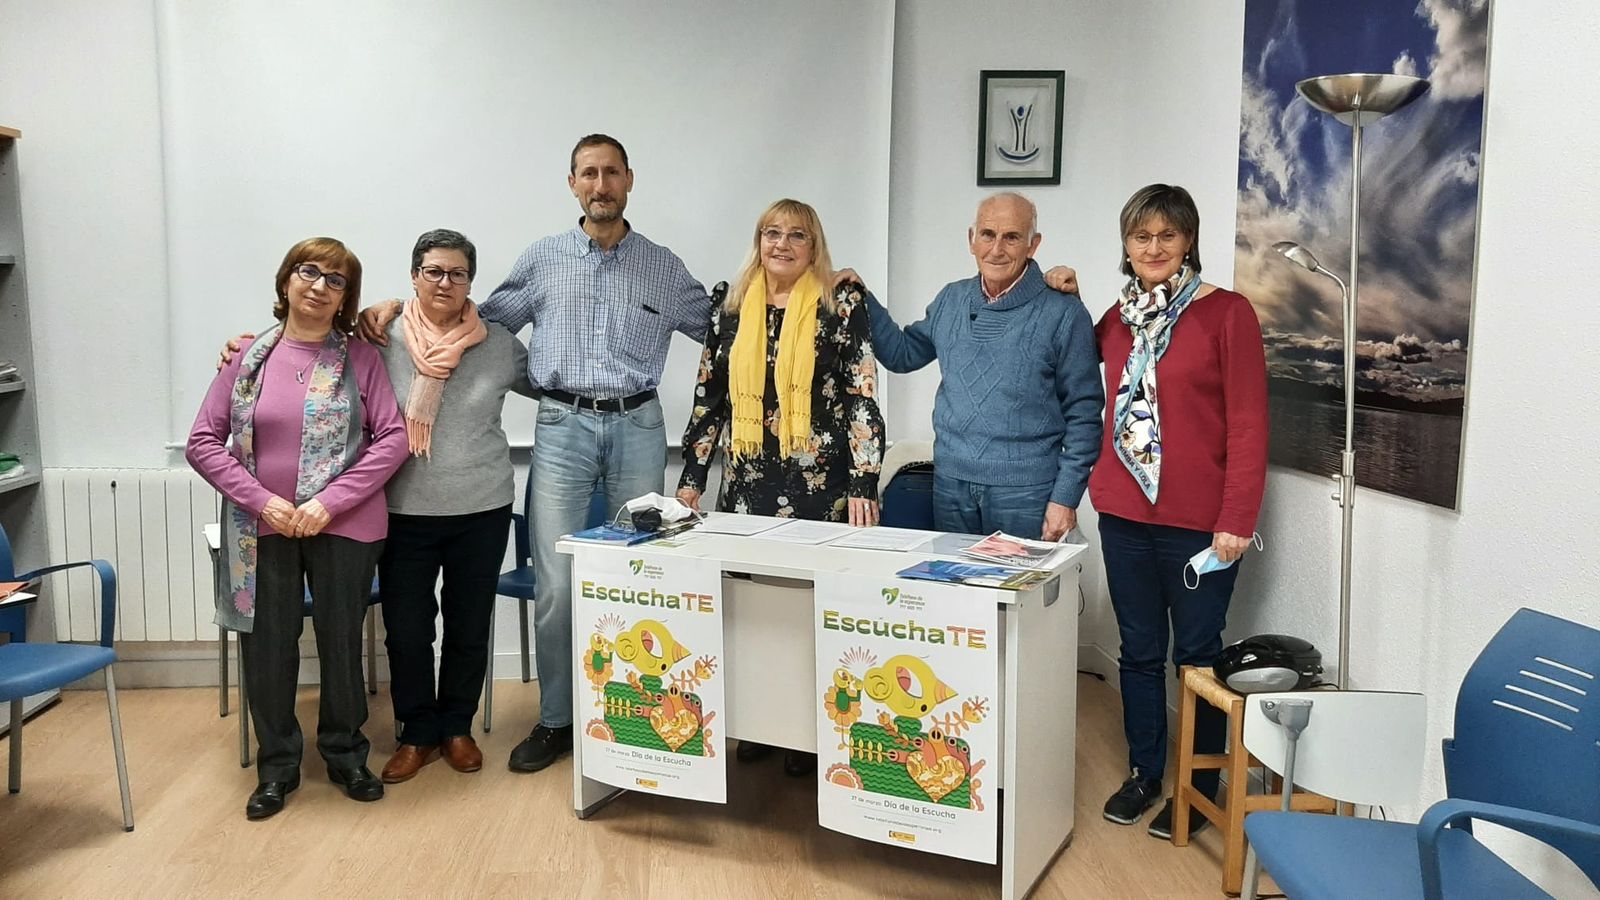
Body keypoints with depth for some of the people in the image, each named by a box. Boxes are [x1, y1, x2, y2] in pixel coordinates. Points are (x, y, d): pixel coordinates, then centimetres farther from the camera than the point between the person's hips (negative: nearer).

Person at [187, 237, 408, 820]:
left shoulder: (359, 360, -1)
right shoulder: (248, 357, 2)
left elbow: (393, 438, -7)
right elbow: (203, 442, 1)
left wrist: (329, 503, -15)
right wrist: (263, 501, -11)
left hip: (344, 528, -1)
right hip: (262, 530, 1)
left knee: (342, 644, 10)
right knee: (267, 650, 8)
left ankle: (345, 755, 30)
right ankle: (277, 767, 27)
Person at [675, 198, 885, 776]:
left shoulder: (841, 305, -1)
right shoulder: (732, 311, 9)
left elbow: (862, 396, -6)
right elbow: (709, 399, 13)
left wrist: (864, 483, -12)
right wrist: (691, 477, 10)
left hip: (819, 484, -3)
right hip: (747, 483, 4)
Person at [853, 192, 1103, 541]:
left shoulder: (1063, 313, -7)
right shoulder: (951, 300, 8)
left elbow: (1083, 413, -6)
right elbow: (902, 354, 18)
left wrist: (1065, 498, -9)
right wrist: (862, 299, 7)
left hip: (1025, 490, -4)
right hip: (950, 483, 4)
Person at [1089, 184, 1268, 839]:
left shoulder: (1226, 313, -6)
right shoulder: (1117, 318, 9)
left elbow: (1248, 424, -9)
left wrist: (1237, 520, -14)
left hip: (1198, 521, -4)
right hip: (1124, 514, 5)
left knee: (1197, 654, 7)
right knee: (1139, 651, 14)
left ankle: (1198, 786, 24)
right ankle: (1143, 773, 30)